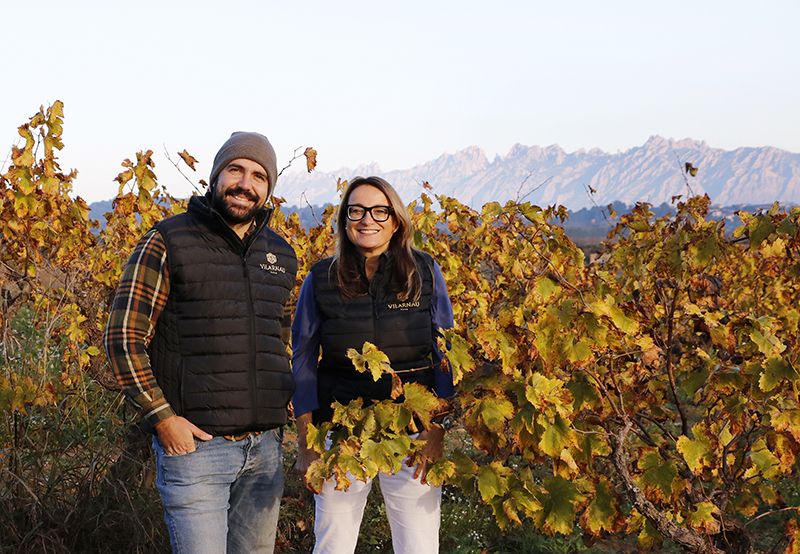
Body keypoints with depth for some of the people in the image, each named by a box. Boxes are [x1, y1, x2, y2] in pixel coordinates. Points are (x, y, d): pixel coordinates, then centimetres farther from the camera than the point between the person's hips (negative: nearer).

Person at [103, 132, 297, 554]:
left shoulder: (281, 256, 12)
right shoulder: (168, 243, -4)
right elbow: (123, 335, -6)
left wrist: (287, 401, 12)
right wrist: (160, 416, -13)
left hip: (265, 447, 5)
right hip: (195, 443, -5)